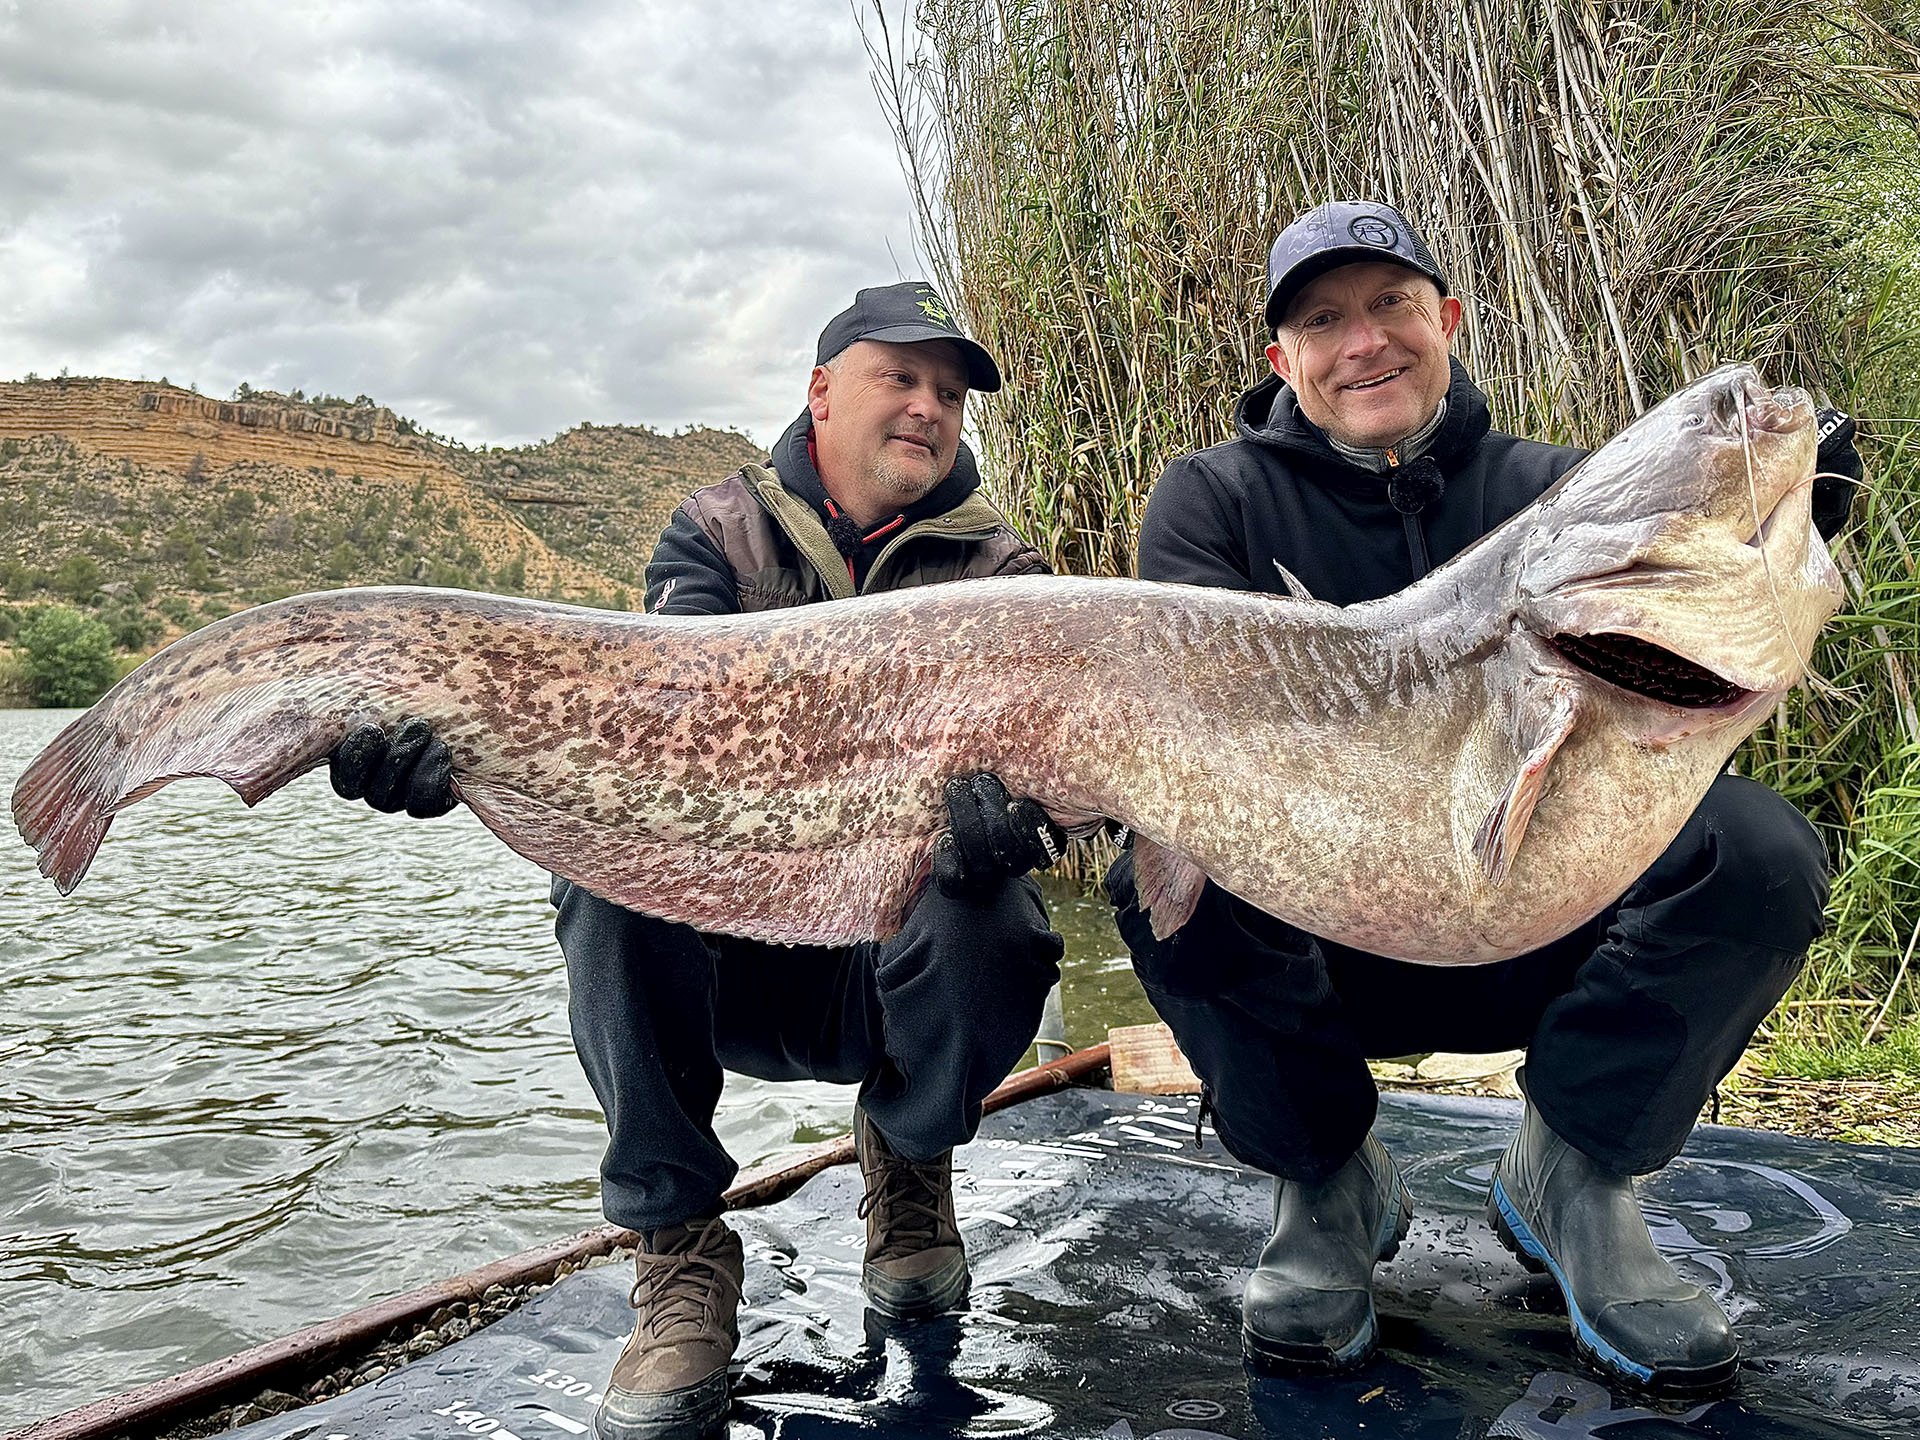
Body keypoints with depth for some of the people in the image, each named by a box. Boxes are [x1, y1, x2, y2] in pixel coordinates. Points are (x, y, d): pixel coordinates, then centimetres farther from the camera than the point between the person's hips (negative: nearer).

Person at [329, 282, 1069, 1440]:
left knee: (985, 930, -33)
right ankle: (679, 1252, -15)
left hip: (897, 939, 0)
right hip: (728, 958, 1)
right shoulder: (723, 532, 5)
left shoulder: (998, 571, 3)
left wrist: (1007, 812, -39)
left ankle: (911, 1159, 4)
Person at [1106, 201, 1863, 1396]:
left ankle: (1574, 1176, -3)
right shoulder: (1216, 498, 0)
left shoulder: (1554, 488, 4)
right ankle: (1328, 1184, -6)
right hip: (1308, 947, -1)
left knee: (1758, 850, -24)